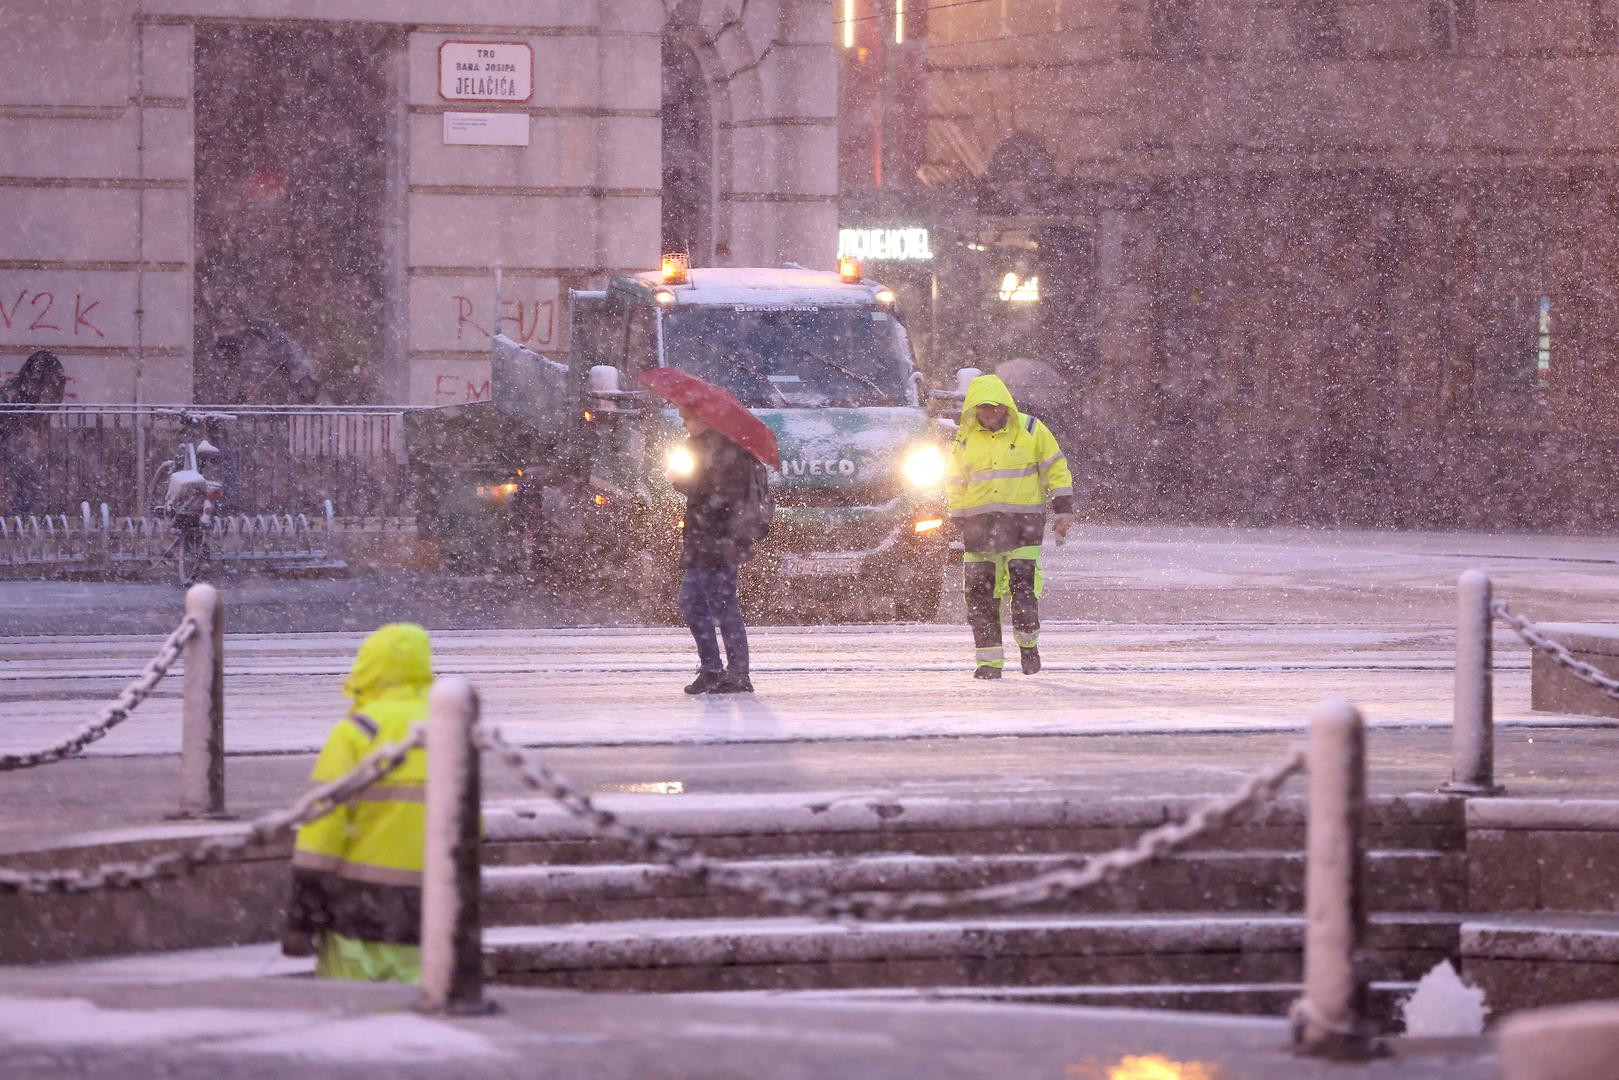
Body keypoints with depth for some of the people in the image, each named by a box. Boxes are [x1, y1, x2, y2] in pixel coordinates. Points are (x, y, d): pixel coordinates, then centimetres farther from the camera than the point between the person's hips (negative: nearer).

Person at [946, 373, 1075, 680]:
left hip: (1023, 523, -3)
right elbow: (955, 485, 16)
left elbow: (1055, 469, 5)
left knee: (1024, 584, -12)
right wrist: (959, 523, 13)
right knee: (981, 592, -1)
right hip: (980, 524, 3)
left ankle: (1028, 643, 11)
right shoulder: (965, 439, 6)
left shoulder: (1030, 431, -1)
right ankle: (989, 660, 5)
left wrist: (1063, 510, 1)